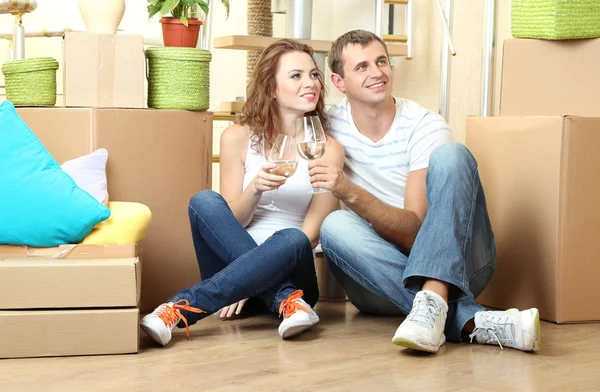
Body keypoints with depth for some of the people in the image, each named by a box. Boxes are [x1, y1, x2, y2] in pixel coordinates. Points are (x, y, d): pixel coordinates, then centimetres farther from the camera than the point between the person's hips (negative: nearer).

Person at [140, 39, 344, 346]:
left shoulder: (327, 149, 3)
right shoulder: (238, 138, 4)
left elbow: (311, 233, -4)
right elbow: (231, 221, 2)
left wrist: (250, 284, -15)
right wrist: (255, 189, -20)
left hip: (290, 268, -1)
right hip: (234, 260, 1)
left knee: (292, 240, -34)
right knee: (204, 202, -25)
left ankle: (183, 309, -39)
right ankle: (285, 300, -31)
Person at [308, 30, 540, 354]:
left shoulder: (425, 127, -9)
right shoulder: (329, 127, 0)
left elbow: (415, 231, -19)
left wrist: (351, 193, -32)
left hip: (454, 263, -2)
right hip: (384, 270, 2)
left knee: (449, 155, -24)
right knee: (334, 225, -30)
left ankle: (433, 300, -45)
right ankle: (470, 321, -39)